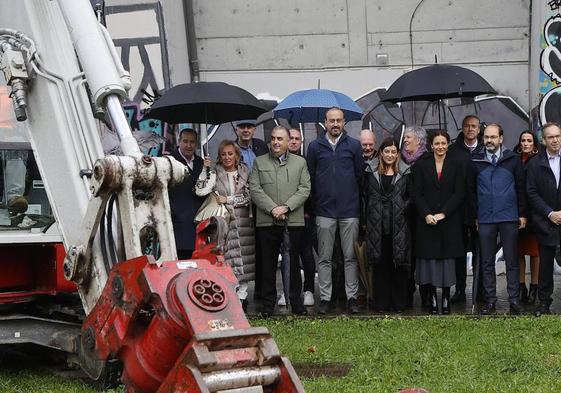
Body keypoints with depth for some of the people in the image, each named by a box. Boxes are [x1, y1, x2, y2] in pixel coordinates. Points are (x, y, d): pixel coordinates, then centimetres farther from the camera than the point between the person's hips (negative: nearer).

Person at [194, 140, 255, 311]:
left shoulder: (245, 172, 8)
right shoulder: (215, 173, 5)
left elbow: (248, 197, 2)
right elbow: (200, 191, -10)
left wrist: (228, 200, -4)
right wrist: (205, 169, -12)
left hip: (243, 222, 1)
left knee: (244, 261, 0)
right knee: (225, 260, -9)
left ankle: (241, 297, 8)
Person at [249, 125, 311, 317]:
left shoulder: (300, 162, 12)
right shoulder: (259, 162, 11)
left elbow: (304, 189, 3)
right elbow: (255, 189, 2)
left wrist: (286, 207, -10)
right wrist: (272, 209, -10)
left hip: (294, 221, 0)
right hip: (267, 221, 0)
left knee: (294, 262, 4)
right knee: (269, 263, 3)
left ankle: (296, 301, 13)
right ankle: (268, 303, 11)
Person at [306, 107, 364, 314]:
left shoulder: (354, 145, 6)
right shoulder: (315, 146, 6)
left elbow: (360, 174, 9)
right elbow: (310, 177, 10)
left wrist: (353, 197, 6)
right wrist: (315, 203, 8)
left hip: (350, 210, 0)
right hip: (324, 210, 0)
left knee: (351, 257, 3)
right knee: (324, 258, 4)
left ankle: (352, 297, 9)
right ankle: (325, 298, 9)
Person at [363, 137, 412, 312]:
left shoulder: (405, 173, 6)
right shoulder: (371, 171, 8)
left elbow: (411, 197, 8)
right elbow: (364, 196, 9)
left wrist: (402, 209, -7)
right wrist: (366, 218, 2)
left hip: (398, 225, -1)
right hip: (377, 226, 1)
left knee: (399, 264, 0)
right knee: (380, 265, 3)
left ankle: (399, 302, 10)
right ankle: (381, 302, 10)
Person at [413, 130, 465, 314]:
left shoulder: (457, 165, 5)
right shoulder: (421, 165, 5)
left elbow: (459, 193, -1)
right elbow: (417, 194, 1)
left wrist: (443, 213, -11)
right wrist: (426, 214, -12)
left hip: (449, 220, 0)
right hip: (426, 220, 0)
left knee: (448, 257, 0)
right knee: (429, 257, -1)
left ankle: (446, 298, 7)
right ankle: (432, 297, 4)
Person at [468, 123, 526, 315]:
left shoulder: (513, 160, 1)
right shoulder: (476, 162, 4)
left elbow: (520, 187, 3)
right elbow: (471, 190, 8)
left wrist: (522, 213, 0)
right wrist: (475, 215, 6)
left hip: (509, 218, -1)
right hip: (485, 220, 1)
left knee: (512, 261, 4)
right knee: (487, 262, 6)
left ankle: (514, 299, 10)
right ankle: (490, 300, 13)